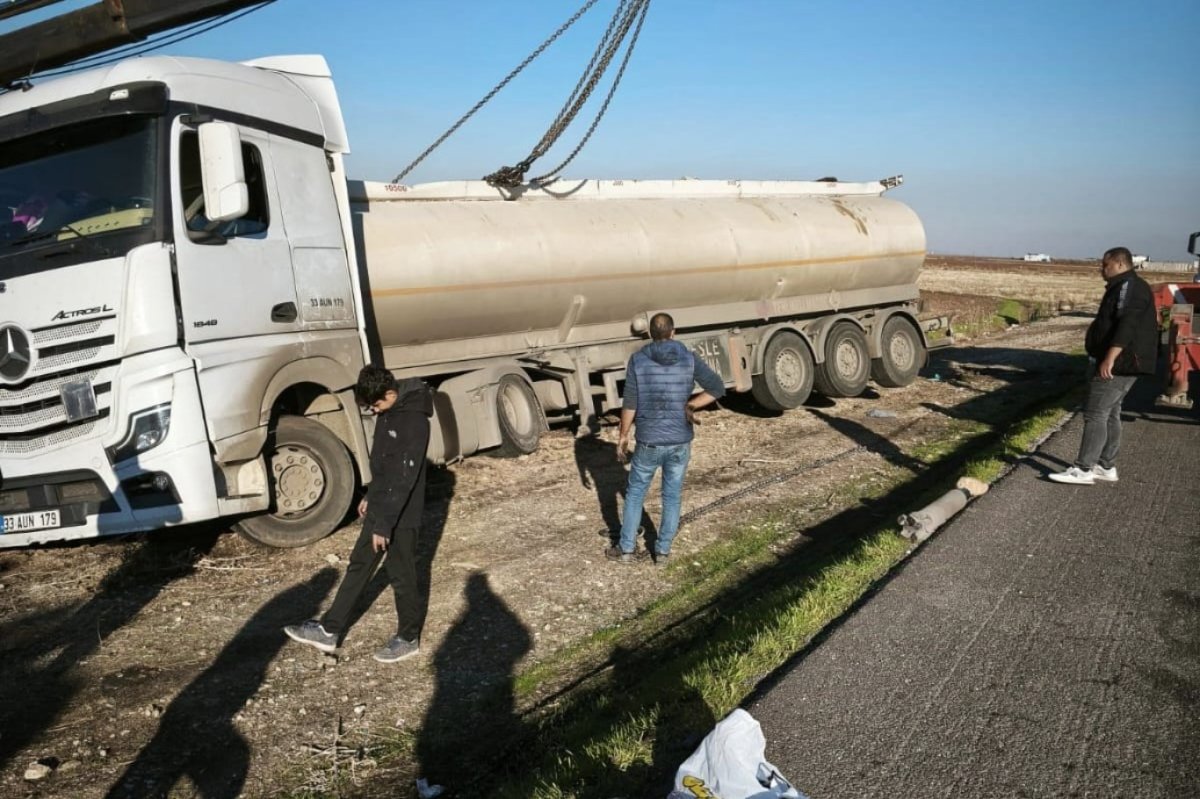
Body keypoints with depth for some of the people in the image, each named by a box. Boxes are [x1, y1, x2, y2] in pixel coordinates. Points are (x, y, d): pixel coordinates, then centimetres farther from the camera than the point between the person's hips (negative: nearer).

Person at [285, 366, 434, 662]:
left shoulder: (414, 421, -25)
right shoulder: (389, 411, 4)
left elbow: (404, 479, -27)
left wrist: (385, 525, -25)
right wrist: (370, 497, 22)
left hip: (401, 515, -9)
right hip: (381, 507, 9)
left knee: (401, 576, 5)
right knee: (358, 566, 15)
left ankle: (409, 638, 23)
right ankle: (329, 630, 24)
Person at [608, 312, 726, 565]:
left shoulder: (638, 360, -8)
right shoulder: (689, 359, -4)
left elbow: (629, 403, -8)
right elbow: (718, 388, -6)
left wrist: (623, 437, 2)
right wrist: (689, 406, -2)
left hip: (649, 441, -1)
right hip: (680, 441, 1)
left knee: (635, 493, 16)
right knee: (672, 496, 15)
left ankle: (626, 549, 21)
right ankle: (662, 551, 22)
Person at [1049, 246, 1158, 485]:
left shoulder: (1129, 286, -15)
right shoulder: (1122, 287, 19)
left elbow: (1127, 325, -27)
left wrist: (1110, 358, -33)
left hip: (1117, 365, -11)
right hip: (1118, 364, 11)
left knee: (1095, 414, -11)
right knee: (1110, 414, 14)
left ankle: (1083, 470, -11)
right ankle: (1106, 467, 20)